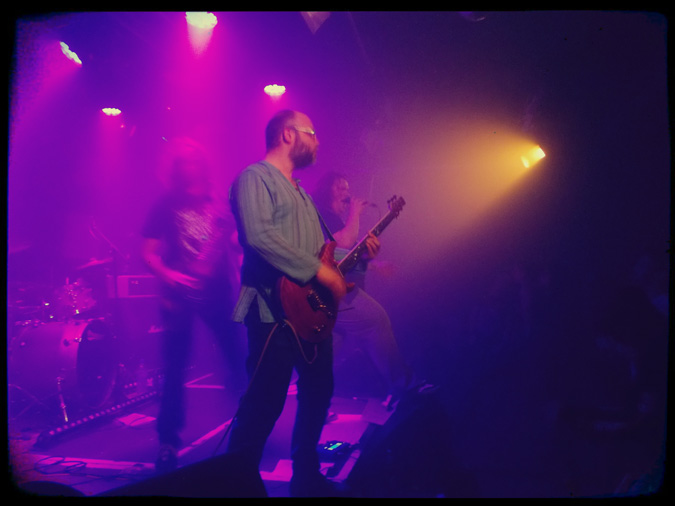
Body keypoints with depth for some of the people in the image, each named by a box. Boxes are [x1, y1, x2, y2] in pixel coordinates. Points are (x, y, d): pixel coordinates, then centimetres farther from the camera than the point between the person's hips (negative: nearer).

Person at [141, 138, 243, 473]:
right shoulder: (166, 206, 1)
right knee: (175, 366, 0)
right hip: (180, 295, -2)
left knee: (236, 354, 5)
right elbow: (148, 253, -3)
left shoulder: (218, 203, 10)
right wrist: (169, 276, -21)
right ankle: (168, 440, 15)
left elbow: (233, 240, 14)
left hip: (218, 291, 3)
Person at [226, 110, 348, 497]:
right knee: (265, 404, -6)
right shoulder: (255, 177, -7)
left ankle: (307, 477, 32)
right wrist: (321, 272, -21)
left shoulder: (300, 193, 23)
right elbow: (259, 236, -24)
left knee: (318, 393, 16)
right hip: (276, 311, -10)